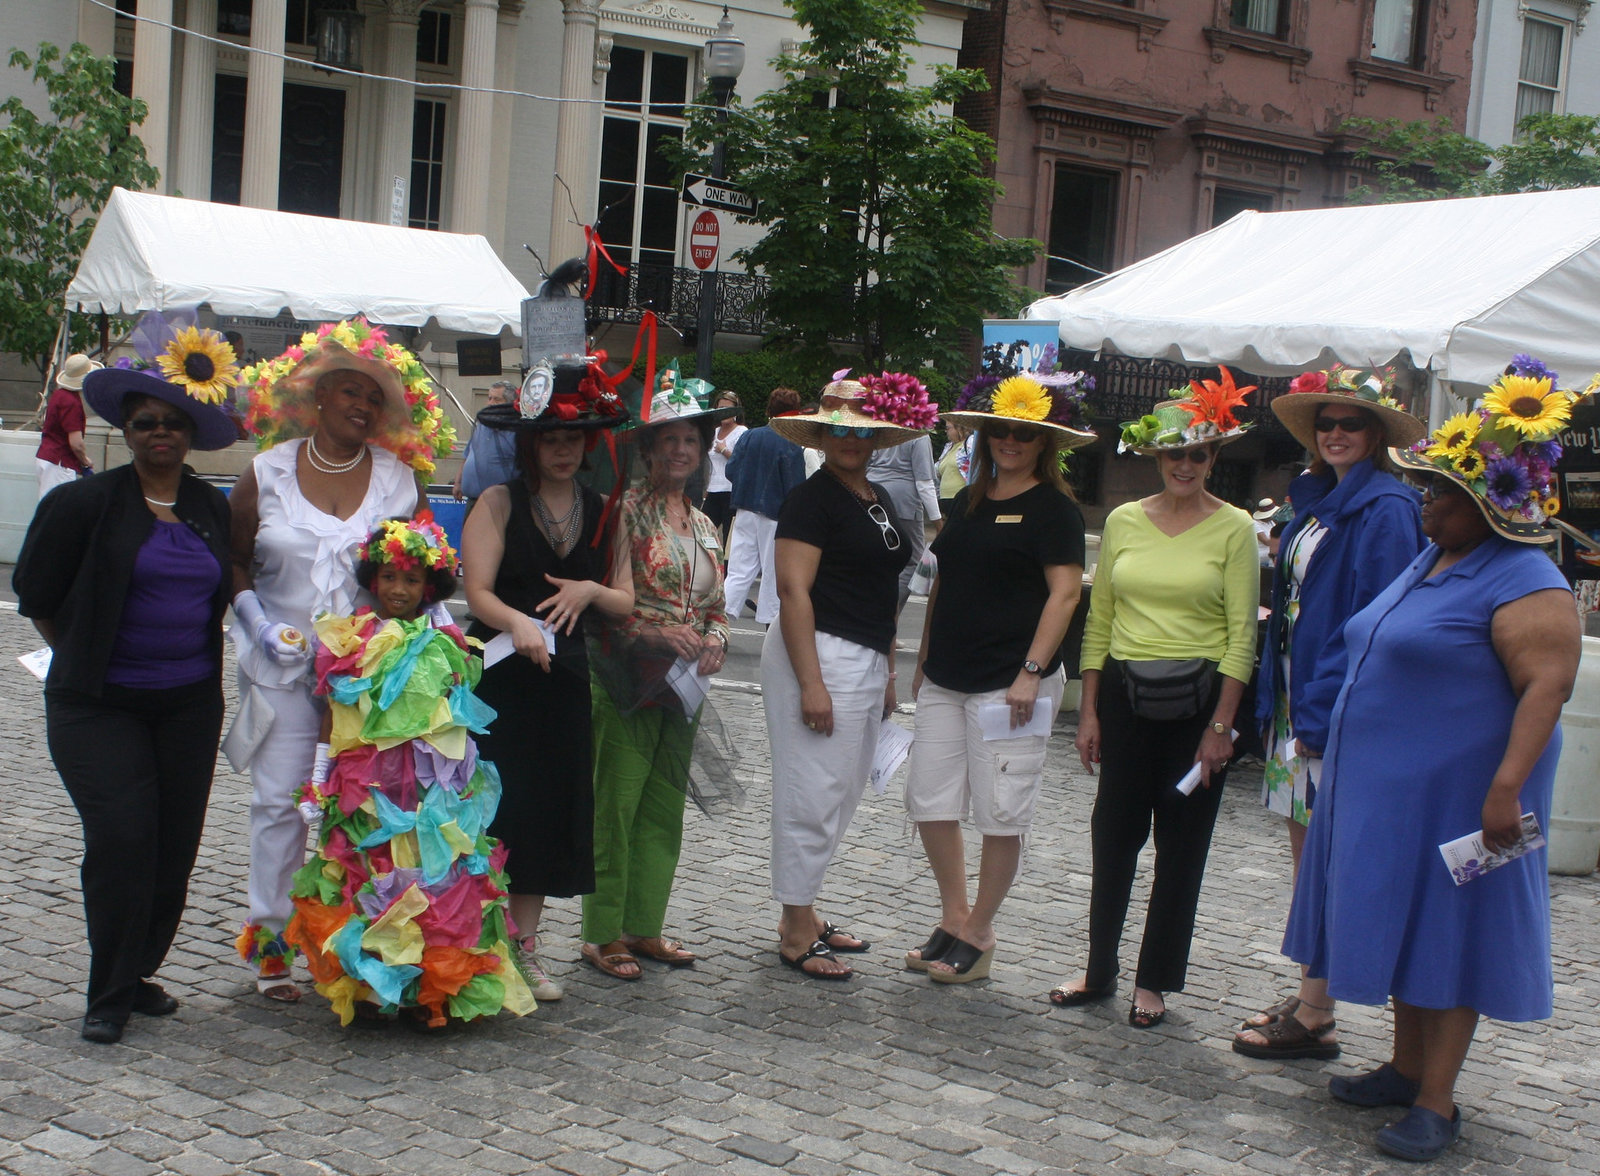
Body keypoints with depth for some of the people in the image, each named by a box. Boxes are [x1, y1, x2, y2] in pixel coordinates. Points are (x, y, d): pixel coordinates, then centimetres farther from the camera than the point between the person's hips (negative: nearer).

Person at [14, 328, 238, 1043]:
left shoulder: (213, 509, 7)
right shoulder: (84, 502, -5)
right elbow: (36, 595, 3)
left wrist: (190, 654, 13)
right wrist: (87, 656, 8)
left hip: (190, 705, 4)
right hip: (99, 707, -4)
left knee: (175, 848, 6)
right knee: (122, 838, -11)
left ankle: (140, 975, 23)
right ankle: (109, 997, 2)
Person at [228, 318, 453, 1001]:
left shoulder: (397, 477, 5)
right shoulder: (268, 472, 3)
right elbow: (234, 564, 7)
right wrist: (263, 628, -7)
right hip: (285, 664, 0)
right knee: (280, 800, 2)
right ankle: (271, 938, 13)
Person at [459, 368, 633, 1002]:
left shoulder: (603, 514, 11)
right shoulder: (498, 504, -2)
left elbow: (626, 600, 11)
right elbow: (478, 591, -12)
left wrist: (590, 590, -10)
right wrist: (517, 621, -31)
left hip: (565, 679, 4)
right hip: (497, 679, -4)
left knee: (552, 808, 5)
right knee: (496, 804, -6)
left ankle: (524, 944, 16)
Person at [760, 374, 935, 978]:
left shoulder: (880, 499, 15)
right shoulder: (812, 498, -10)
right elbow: (793, 590, -17)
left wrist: (888, 672, 20)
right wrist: (810, 682, -22)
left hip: (867, 662, 9)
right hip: (821, 655, -9)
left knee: (841, 796, 15)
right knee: (813, 797, -3)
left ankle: (802, 912, 27)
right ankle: (796, 933, 7)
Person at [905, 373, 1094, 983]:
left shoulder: (1054, 508, -5)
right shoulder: (968, 501, 15)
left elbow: (1065, 592, -13)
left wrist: (1032, 672, -20)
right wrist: (924, 661, 18)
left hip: (1008, 684, -7)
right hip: (946, 681, 7)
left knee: (1001, 815, 0)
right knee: (930, 801, 7)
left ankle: (979, 936, 12)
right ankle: (953, 918, 22)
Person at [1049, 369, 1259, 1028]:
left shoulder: (1232, 528, -4)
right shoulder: (1124, 522, 6)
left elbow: (1242, 634, -6)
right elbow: (1099, 621, 8)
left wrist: (1220, 725, -11)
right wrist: (1089, 711, 4)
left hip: (1196, 696, -3)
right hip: (1125, 693, 3)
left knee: (1181, 846, 6)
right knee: (1113, 833, 7)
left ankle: (1154, 982, 17)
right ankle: (1100, 970, 20)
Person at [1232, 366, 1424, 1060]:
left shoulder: (1383, 509, -12)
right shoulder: (1314, 502, 14)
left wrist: (1323, 708, -18)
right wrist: (1275, 703, 10)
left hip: (1337, 714, -9)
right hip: (1297, 707, 9)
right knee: (1307, 857, 13)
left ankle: (1314, 1021, 5)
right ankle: (1310, 999, 23)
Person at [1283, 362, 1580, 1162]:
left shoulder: (1524, 584, -16)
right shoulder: (1430, 564, 13)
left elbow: (1548, 685, -24)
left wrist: (1507, 787, -30)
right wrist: (1335, 740, 22)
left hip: (1454, 794, -9)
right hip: (1387, 787, 9)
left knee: (1448, 936, -2)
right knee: (1404, 925, 15)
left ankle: (1436, 1103, 5)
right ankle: (1405, 1070, 27)